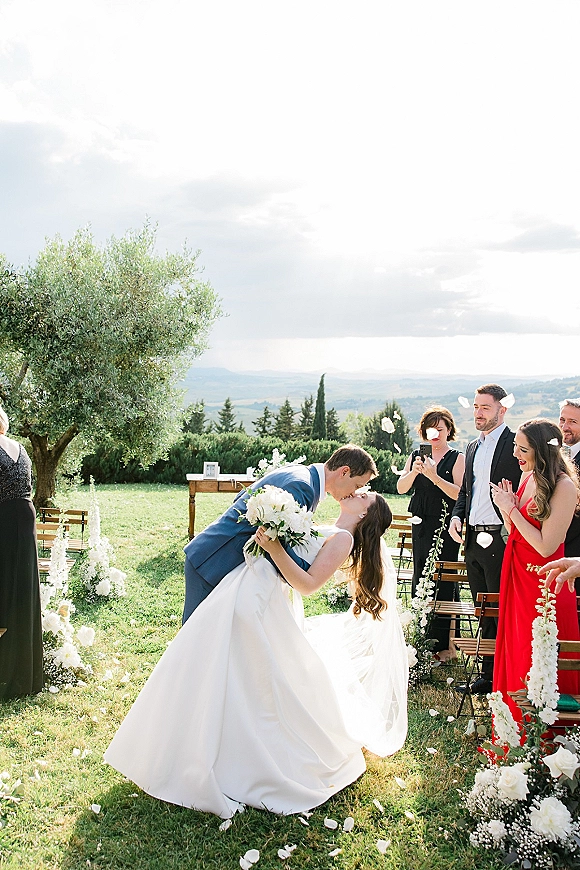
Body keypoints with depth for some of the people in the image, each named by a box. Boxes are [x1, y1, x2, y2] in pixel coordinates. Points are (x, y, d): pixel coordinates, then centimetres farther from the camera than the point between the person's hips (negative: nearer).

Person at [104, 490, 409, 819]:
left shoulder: (343, 538, -5)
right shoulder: (321, 532, 20)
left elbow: (308, 583, -14)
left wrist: (274, 548, -19)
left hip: (257, 603, -8)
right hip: (237, 590, 8)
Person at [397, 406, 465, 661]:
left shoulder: (457, 458, -3)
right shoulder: (416, 456, 11)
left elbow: (459, 493, -14)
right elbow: (401, 487, 2)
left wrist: (434, 477, -24)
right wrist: (414, 472, -15)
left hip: (445, 527, -5)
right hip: (421, 526, 5)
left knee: (443, 581, -3)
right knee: (420, 578, 8)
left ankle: (444, 644, 7)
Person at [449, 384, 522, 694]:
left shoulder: (515, 444, -8)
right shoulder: (472, 447, 16)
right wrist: (456, 517, 6)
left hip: (501, 540, -7)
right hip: (473, 540, 8)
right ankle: (488, 676, 25)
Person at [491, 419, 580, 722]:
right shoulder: (528, 476, 5)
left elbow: (546, 546, -22)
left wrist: (511, 508, -17)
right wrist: (506, 505, -7)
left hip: (543, 583, -8)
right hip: (517, 574, 8)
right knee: (514, 656, 17)